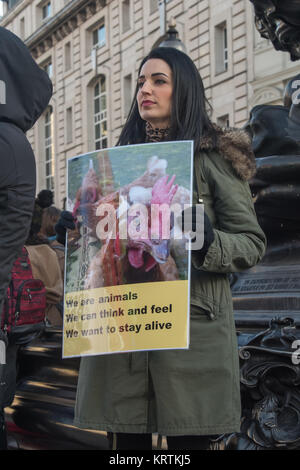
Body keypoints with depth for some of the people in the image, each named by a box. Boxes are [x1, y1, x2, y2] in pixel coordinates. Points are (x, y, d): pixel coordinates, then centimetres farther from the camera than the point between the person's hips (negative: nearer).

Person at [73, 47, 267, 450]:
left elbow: (252, 243, 0)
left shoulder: (213, 157, 4)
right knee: (128, 439, 5)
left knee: (188, 439, -1)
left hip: (191, 322, -4)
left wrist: (208, 241, -19)